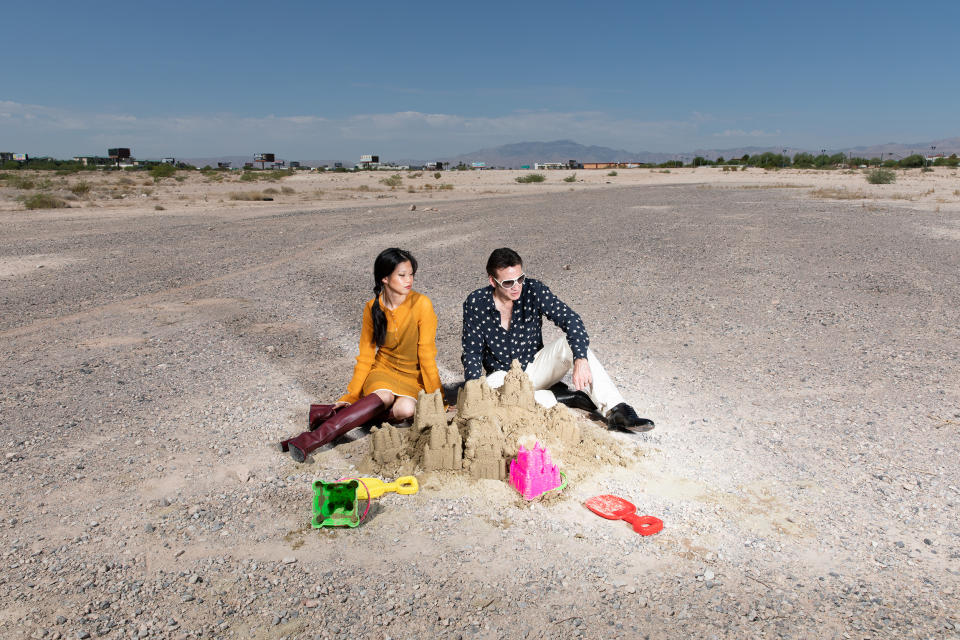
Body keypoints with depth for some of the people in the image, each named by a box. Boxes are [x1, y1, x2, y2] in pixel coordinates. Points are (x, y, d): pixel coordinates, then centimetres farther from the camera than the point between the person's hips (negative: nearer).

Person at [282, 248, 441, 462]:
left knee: (406, 409, -34)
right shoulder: (372, 308, -5)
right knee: (384, 397, -34)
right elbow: (365, 357, 1)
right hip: (382, 370, 1)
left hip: (412, 376, -1)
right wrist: (351, 396, -6)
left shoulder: (421, 304, -15)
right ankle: (315, 437, -36)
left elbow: (427, 354, -11)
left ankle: (332, 414, -27)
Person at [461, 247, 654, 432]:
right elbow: (472, 353, -9)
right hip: (503, 375, -1)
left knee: (572, 344, -26)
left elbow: (570, 319, -23)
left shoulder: (533, 290, -14)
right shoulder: (475, 304, -15)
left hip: (535, 366, 1)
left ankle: (615, 410, -31)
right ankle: (561, 401, -23)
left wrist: (581, 359, -39)